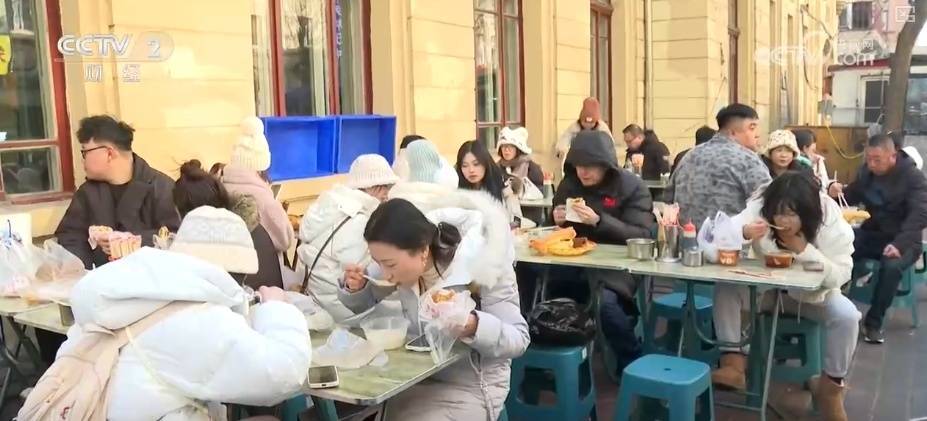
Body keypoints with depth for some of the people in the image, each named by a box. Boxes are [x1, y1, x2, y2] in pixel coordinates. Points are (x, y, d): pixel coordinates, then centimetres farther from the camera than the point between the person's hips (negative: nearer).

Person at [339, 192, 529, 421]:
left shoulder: (483, 268, -23)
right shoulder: (404, 261, -7)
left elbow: (519, 338, -17)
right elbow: (366, 304, 10)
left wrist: (472, 327, -36)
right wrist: (356, 288, -13)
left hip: (470, 389, -5)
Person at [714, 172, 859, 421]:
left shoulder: (831, 220, -20)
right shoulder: (759, 209, -18)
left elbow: (840, 276, -22)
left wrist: (803, 249, -34)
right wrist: (743, 233, -44)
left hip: (813, 294, 0)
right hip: (766, 289, 1)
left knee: (847, 315, -28)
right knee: (725, 288, -26)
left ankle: (831, 386, -5)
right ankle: (733, 365, -23)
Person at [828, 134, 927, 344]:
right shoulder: (866, 171, 5)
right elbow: (851, 197, 16)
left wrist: (899, 244, -36)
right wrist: (837, 192, -11)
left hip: (902, 239, -4)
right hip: (871, 234, 4)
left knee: (891, 266, -36)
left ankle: (874, 322, -18)